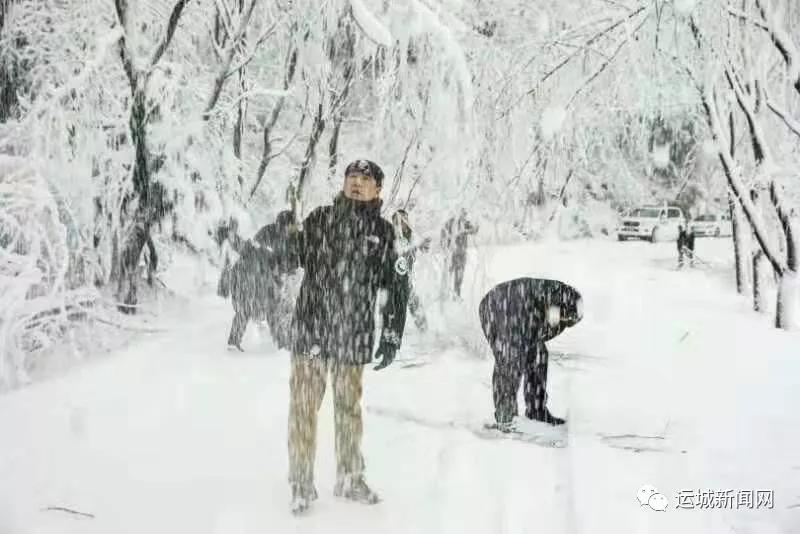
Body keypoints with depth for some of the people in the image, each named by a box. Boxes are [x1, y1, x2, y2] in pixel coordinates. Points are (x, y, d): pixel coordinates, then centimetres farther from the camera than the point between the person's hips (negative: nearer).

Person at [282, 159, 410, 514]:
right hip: (310, 329, -1)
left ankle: (349, 479, 27)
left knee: (349, 408, 13)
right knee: (303, 406, 0)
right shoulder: (319, 219, 5)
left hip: (354, 335, 1)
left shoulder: (383, 232, 5)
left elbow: (397, 287, 7)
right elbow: (292, 255, 13)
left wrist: (392, 336, 5)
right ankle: (301, 485, 10)